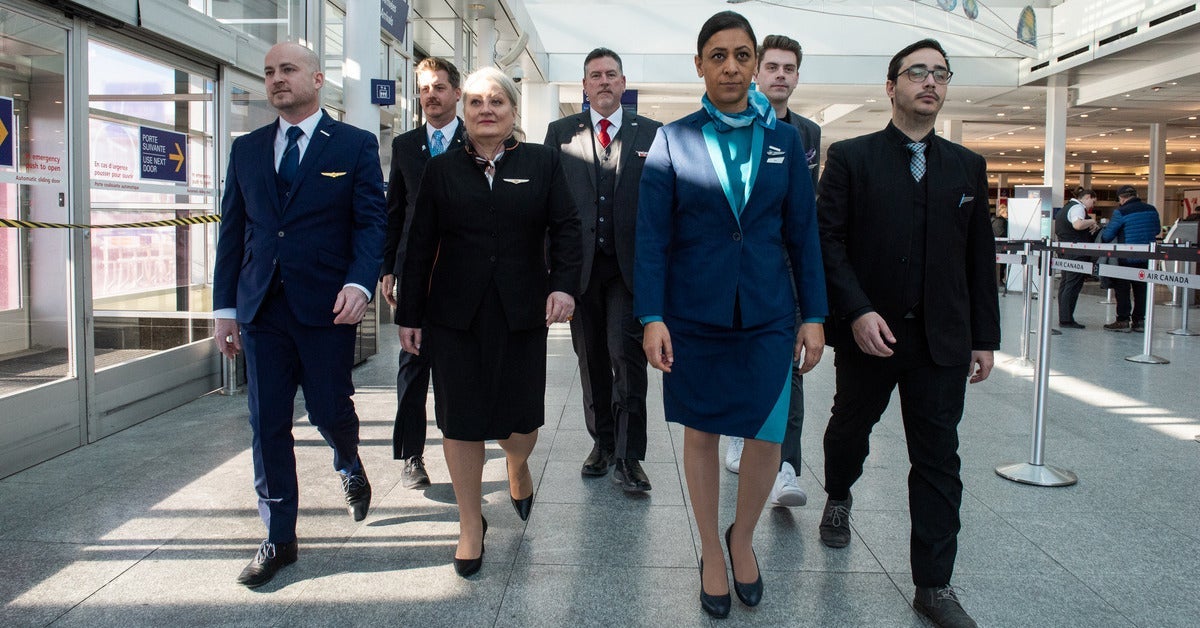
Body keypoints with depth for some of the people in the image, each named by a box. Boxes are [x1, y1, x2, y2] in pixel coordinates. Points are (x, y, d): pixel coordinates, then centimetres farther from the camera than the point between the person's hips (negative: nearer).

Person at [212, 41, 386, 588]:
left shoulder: (355, 145, 2)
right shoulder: (247, 149, 13)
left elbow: (372, 221, -5)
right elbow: (232, 230, 12)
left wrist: (359, 283, -21)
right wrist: (225, 307, 8)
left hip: (326, 304, -3)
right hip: (261, 308, 3)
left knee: (329, 410, 4)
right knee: (268, 424, 4)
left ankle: (349, 466, 41)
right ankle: (279, 538, 17)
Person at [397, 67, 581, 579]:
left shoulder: (542, 162, 6)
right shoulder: (441, 170, 7)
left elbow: (565, 228, 1)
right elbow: (420, 246, 6)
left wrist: (564, 283, -15)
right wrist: (410, 315, 4)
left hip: (522, 312, 0)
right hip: (456, 315, 1)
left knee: (521, 416, 4)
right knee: (461, 421, 4)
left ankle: (518, 466, 42)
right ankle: (471, 526, 21)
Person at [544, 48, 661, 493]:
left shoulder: (650, 134, 7)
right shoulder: (560, 133, 10)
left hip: (631, 264, -2)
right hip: (581, 264, 2)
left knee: (626, 354, -8)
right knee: (592, 357, 10)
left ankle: (628, 456, 0)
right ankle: (602, 442, 24)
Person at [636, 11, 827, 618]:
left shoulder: (785, 140, 5)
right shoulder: (673, 139, 0)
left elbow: (803, 233, 6)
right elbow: (652, 235, -3)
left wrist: (814, 316, 3)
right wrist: (652, 318, -10)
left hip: (767, 313, 1)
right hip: (694, 312, -1)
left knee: (767, 435, -1)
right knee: (701, 433, 9)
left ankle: (742, 537, 28)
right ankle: (711, 550, 30)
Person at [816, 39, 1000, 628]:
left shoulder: (968, 166, 9)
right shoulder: (850, 157, -1)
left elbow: (980, 257, 9)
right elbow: (827, 239, -8)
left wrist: (985, 337, 6)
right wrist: (857, 311, -18)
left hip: (943, 340, 2)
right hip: (868, 332, -2)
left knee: (938, 459, 3)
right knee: (850, 428, 18)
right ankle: (838, 498, 50)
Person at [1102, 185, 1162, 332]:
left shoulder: (1121, 212, -13)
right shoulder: (1151, 210, 4)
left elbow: (1107, 236, -9)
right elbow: (1157, 230, 16)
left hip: (1127, 258, -5)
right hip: (1147, 258, 5)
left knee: (1122, 289, 4)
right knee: (1141, 289, 12)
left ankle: (1123, 321, 4)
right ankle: (1139, 321, 15)